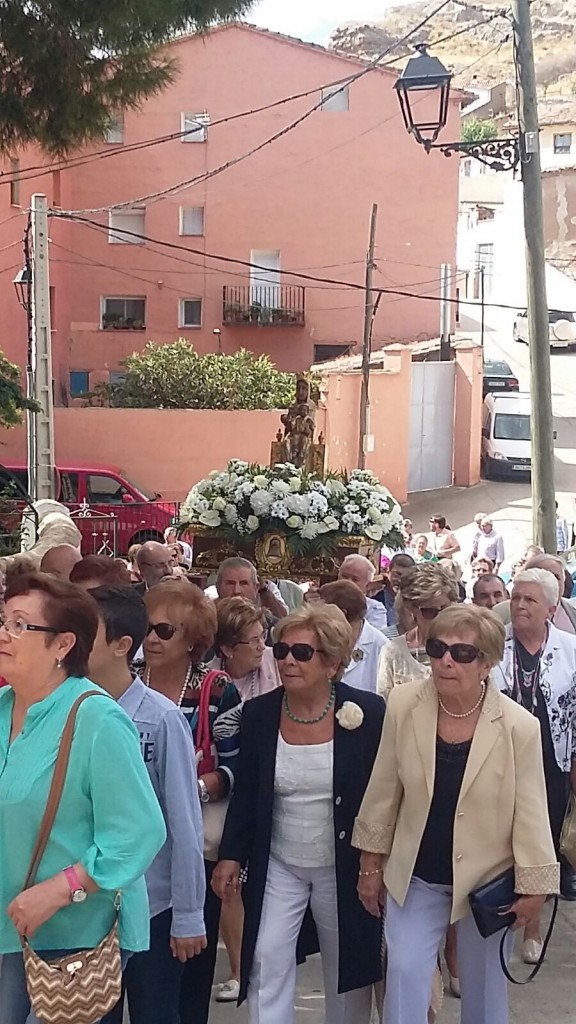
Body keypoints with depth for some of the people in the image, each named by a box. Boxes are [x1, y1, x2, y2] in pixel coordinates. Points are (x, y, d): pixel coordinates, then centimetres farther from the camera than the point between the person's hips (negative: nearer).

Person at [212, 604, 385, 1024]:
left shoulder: (367, 712, -14)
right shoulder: (259, 713, -6)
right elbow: (246, 793, 2)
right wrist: (232, 855, -4)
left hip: (344, 866, -1)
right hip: (277, 865, 2)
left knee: (346, 967, 14)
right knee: (267, 962, -4)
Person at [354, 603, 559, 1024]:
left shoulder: (519, 726, -19)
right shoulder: (403, 705, -12)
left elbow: (530, 813, -10)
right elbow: (384, 791, -2)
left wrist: (533, 887, -5)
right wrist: (371, 862, 3)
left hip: (486, 879, -1)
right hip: (415, 876, 1)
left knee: (484, 986, 15)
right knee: (404, 973, -2)